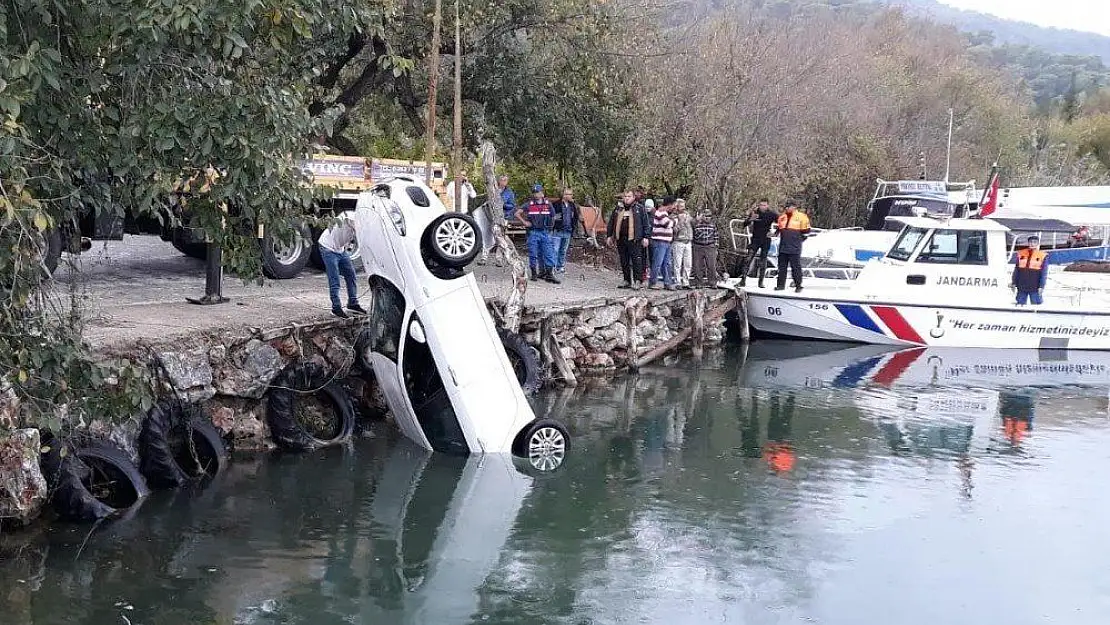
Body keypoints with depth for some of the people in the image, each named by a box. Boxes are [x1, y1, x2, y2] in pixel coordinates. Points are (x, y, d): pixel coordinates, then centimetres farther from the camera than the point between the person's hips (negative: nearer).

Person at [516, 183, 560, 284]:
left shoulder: (548, 204, 6)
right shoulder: (529, 205, 1)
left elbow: (552, 216, 17)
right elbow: (517, 213, 5)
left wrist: (550, 227, 12)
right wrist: (524, 222, -3)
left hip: (545, 232, 1)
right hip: (533, 233, -1)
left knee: (549, 253, -5)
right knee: (533, 254, 3)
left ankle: (550, 274, -5)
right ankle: (534, 273, 13)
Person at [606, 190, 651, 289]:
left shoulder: (640, 208, 2)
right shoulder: (618, 208, 15)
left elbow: (646, 223, 0)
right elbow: (611, 223, 22)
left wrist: (646, 237, -6)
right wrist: (609, 236, 18)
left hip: (634, 239, -5)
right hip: (621, 239, 5)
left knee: (636, 259, -9)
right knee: (624, 261, 8)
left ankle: (638, 280, -7)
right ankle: (627, 281, 15)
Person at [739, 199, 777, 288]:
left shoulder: (771, 214, -4)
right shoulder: (754, 212, -3)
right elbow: (745, 224, -5)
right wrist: (751, 219, -25)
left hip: (766, 240, 0)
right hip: (755, 239, 0)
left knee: (763, 261, 5)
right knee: (748, 259, -11)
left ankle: (761, 282, 11)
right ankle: (743, 279, -13)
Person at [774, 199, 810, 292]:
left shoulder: (801, 217, -2)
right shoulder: (782, 216, 16)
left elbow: (806, 230, 0)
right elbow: (779, 228, 27)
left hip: (794, 247, -6)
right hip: (783, 246, 6)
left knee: (795, 266, -6)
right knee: (782, 266, 9)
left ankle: (798, 285, -1)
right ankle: (780, 284, 15)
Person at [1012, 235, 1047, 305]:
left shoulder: (1043, 256, -2)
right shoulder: (1021, 254, 7)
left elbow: (1044, 273, -4)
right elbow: (1016, 270, 11)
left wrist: (1041, 286, -11)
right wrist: (1014, 283, 7)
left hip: (1035, 288, -3)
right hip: (1021, 287, 3)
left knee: (1036, 305, 0)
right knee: (1020, 304, 9)